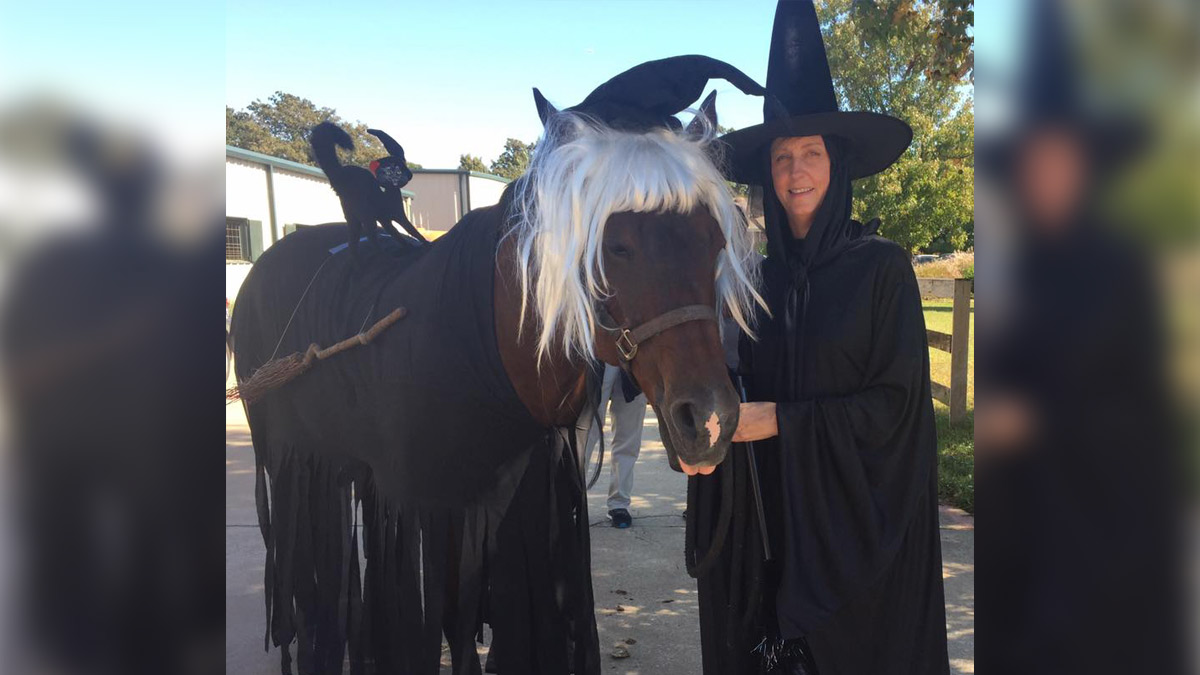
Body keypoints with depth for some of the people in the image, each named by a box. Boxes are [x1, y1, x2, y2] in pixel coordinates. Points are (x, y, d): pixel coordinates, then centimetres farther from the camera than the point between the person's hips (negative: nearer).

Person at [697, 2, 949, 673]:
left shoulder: (882, 266, -8)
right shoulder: (763, 277, 5)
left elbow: (895, 402, -12)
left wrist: (783, 420, -17)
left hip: (858, 510, -4)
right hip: (773, 510, 4)